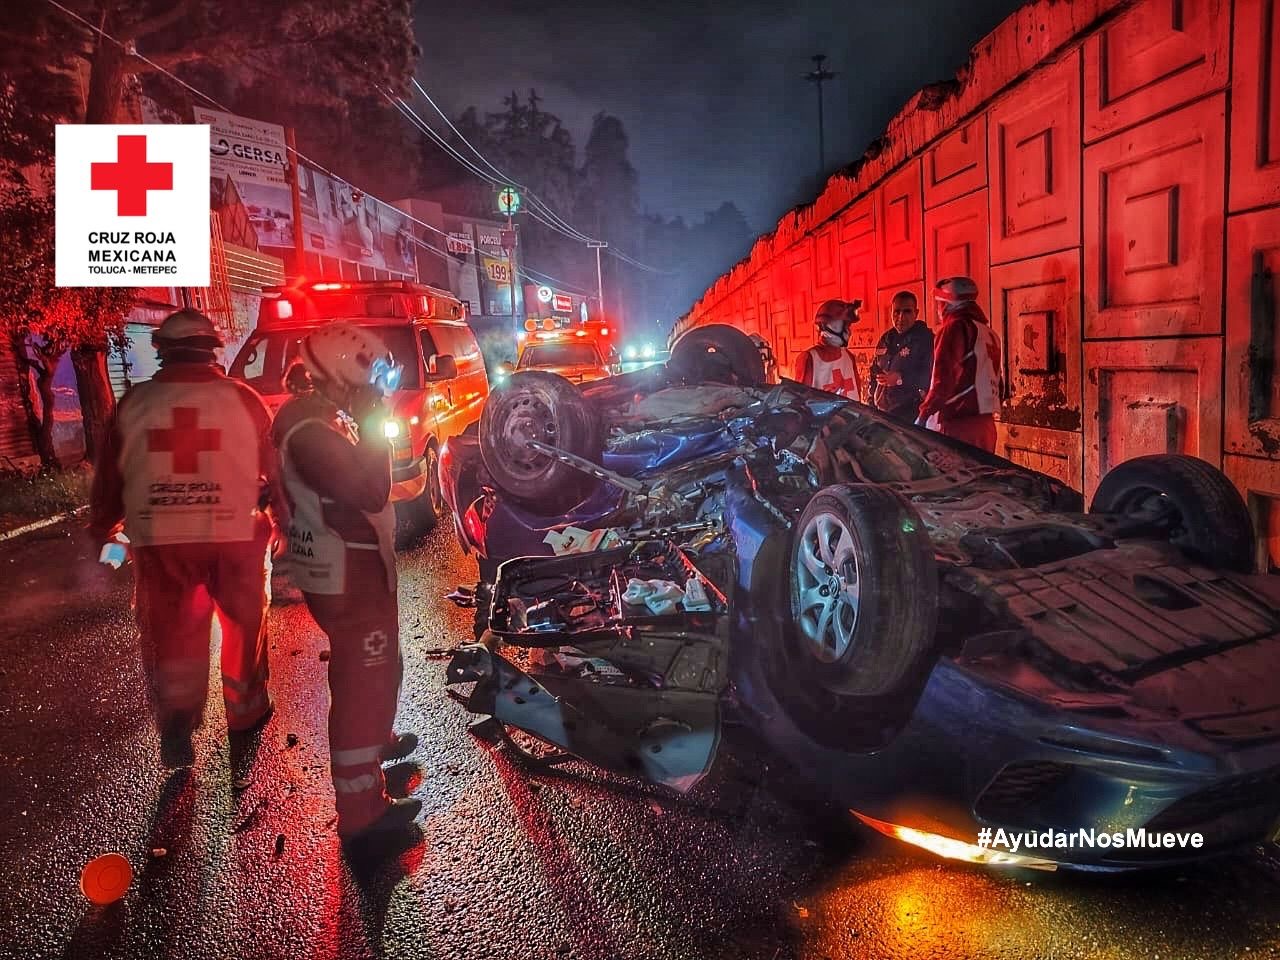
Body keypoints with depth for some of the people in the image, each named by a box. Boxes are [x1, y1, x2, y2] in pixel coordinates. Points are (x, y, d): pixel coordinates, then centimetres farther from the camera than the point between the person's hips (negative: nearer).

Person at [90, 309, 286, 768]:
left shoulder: (134, 403, 1)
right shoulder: (242, 399, -4)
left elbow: (109, 476, 7)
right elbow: (275, 468, 1)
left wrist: (104, 530, 22)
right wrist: (288, 523, 14)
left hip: (160, 540, 1)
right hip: (236, 535, -1)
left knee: (172, 635, 11)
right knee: (244, 624, 17)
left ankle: (176, 722, 1)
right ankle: (244, 709, 29)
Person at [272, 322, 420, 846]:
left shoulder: (321, 413, 8)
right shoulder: (309, 425, -25)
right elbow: (370, 491, -32)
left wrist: (367, 427, 8)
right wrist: (374, 429, -24)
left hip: (354, 566, 11)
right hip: (345, 576, -11)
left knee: (374, 667, 28)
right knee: (362, 680, -2)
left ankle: (377, 740, 51)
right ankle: (361, 811, 8)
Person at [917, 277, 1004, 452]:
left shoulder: (955, 327, -8)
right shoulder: (989, 332, 19)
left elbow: (943, 379, -17)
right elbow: (998, 384, 22)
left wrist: (924, 413, -12)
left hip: (960, 424, -9)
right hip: (986, 423, 9)